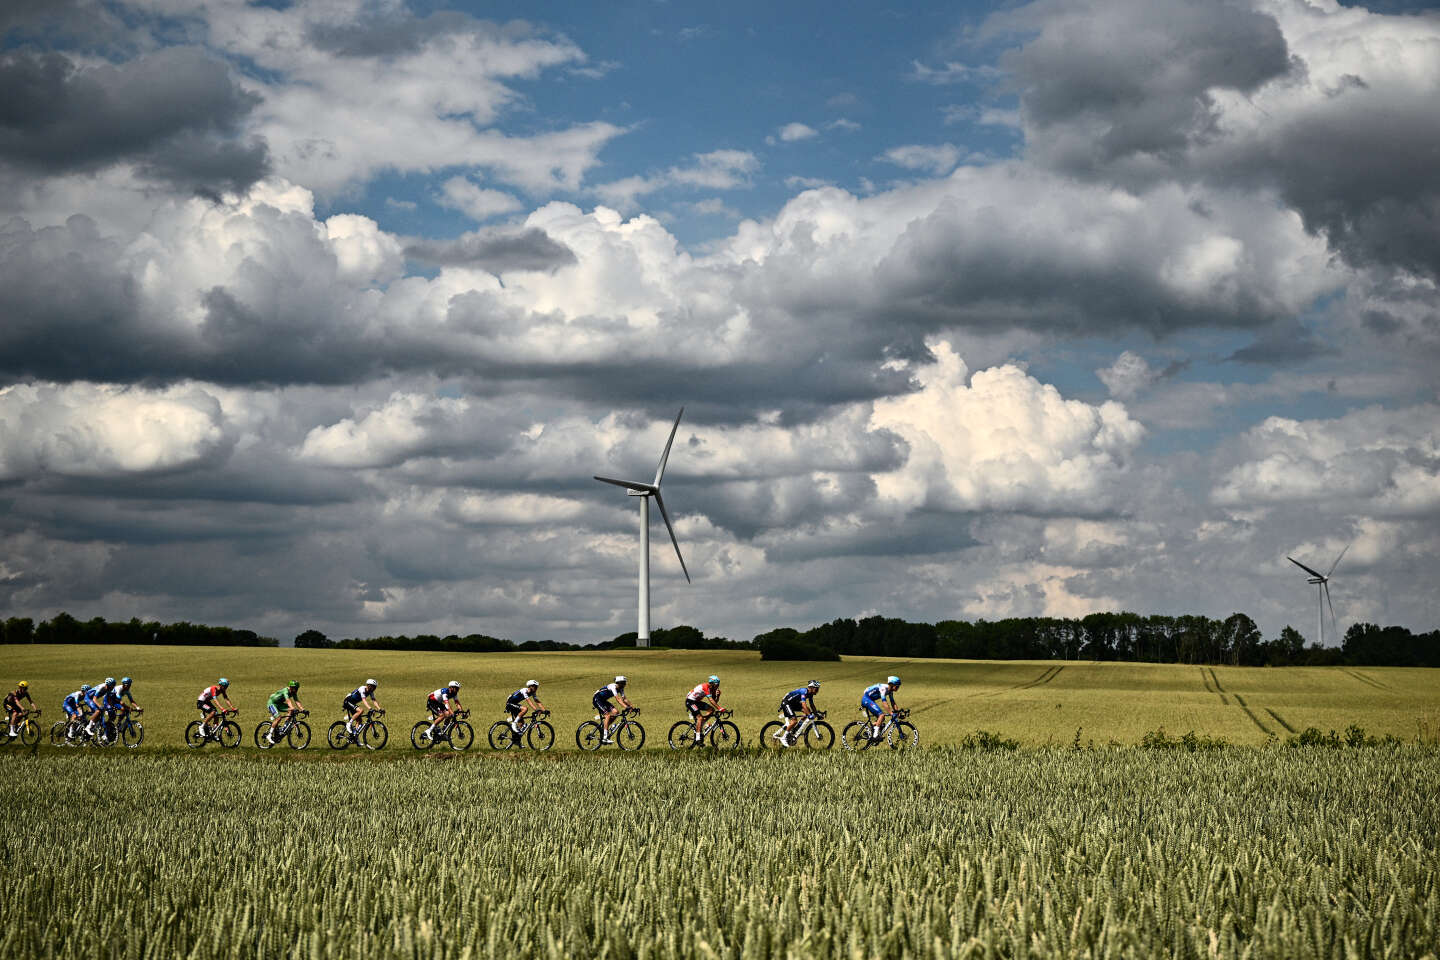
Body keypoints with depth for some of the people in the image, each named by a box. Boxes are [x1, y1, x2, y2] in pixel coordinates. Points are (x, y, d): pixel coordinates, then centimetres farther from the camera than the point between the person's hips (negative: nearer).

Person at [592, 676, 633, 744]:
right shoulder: (613, 687, -27)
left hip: (603, 700, 9)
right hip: (597, 699, -9)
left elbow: (624, 699, -3)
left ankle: (604, 726, 6)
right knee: (608, 715, -21)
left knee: (615, 712, -9)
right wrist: (626, 707, -46)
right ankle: (605, 738, -24)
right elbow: (618, 699, -37)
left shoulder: (621, 689, -1)